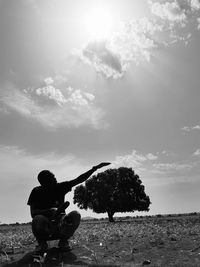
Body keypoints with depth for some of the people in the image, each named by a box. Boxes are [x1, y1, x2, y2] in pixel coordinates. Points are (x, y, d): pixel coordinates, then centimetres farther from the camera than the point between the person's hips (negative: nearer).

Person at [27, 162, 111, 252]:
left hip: (60, 225, 2)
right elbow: (33, 213, -16)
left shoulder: (60, 187, -3)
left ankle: (63, 241, -2)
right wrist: (50, 211, -34)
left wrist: (96, 167, -11)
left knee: (75, 215, -27)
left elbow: (79, 179, -6)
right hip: (45, 227, -2)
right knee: (38, 219, -36)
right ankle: (41, 243, -3)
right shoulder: (36, 192, -8)